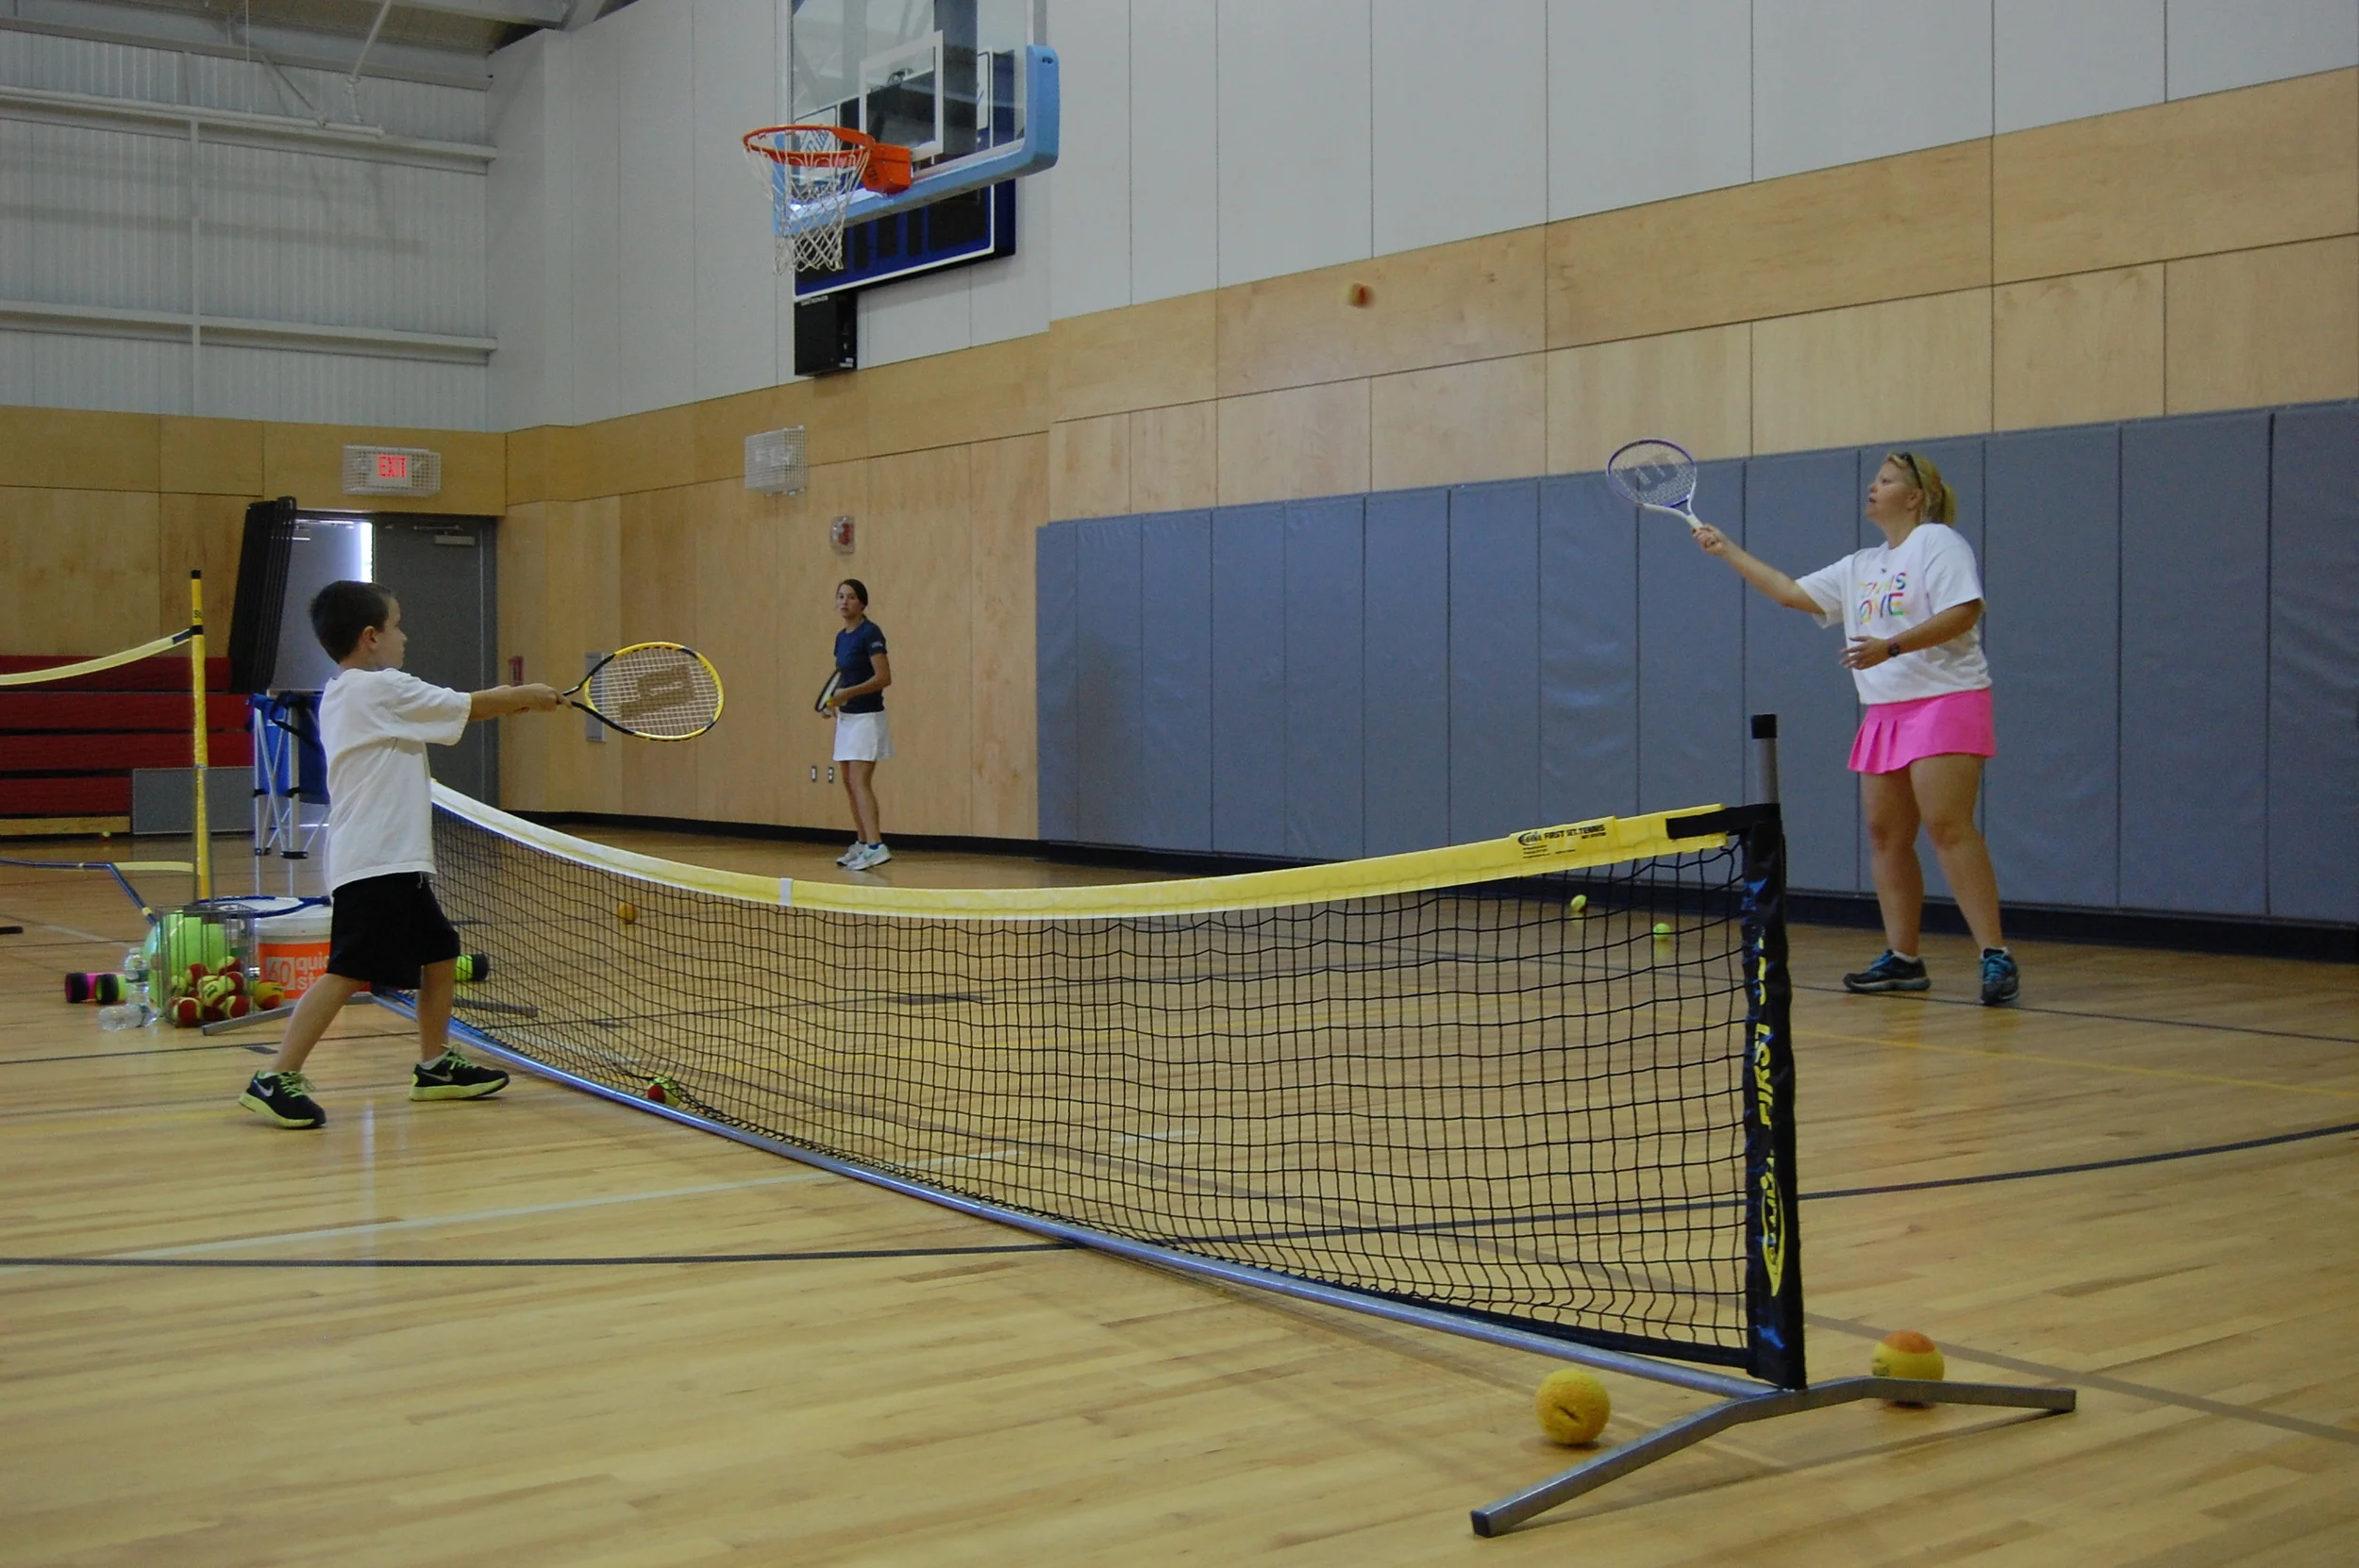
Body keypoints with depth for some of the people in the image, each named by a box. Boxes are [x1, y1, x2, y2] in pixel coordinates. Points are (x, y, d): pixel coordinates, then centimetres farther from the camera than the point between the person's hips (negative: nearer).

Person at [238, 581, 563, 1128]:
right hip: (377, 863, -11)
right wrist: (524, 696, 13)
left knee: (440, 953, 18)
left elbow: (449, 713, 23)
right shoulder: (383, 688, -11)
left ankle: (436, 1066, 27)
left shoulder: (342, 695, 18)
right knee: (347, 972, -13)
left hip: (395, 863, 11)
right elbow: (469, 706, -3)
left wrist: (506, 701, 15)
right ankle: (275, 1080, -14)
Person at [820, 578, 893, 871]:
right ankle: (862, 844, 15)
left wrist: (848, 693, -25)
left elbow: (884, 677, -18)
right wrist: (833, 700, 4)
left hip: (867, 717, -9)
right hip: (847, 718, 9)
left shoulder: (870, 633, -12)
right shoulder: (841, 637, 13)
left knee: (860, 781, -17)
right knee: (850, 783, 9)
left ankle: (876, 847, -24)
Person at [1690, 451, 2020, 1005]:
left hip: (1943, 703, -8)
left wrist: (1890, 647, -24)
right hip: (1885, 712, 8)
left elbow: (1963, 612, -16)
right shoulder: (1860, 567, 21)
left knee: (1948, 827, -17)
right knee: (1886, 835, 4)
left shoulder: (1939, 542, -3)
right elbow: (1792, 592, 24)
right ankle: (1902, 959, 10)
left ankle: (1996, 956, -17)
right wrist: (1728, 551, 22)